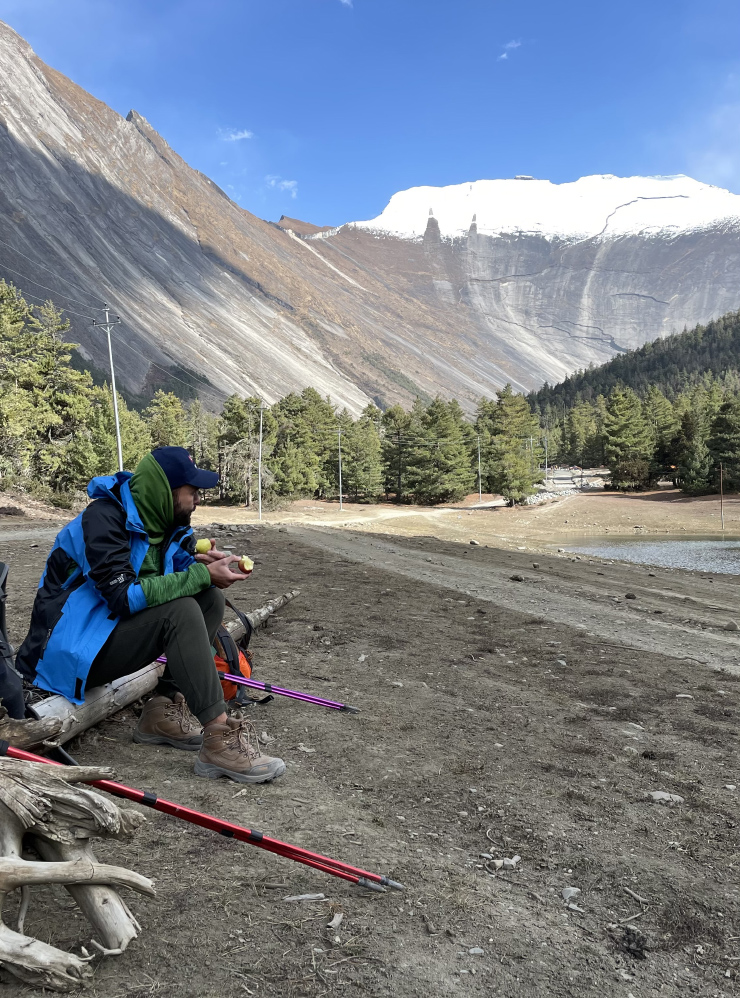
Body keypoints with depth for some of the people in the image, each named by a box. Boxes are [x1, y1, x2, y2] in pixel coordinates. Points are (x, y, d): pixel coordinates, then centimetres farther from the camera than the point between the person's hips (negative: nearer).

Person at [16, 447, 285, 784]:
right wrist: (202, 574, -27)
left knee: (210, 600, -5)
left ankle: (164, 708, -7)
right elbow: (124, 595, -30)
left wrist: (201, 564, -15)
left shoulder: (162, 520, 2)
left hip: (113, 634, 9)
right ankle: (219, 739, -28)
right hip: (70, 651, -8)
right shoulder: (104, 518, -22)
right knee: (179, 611, -29)